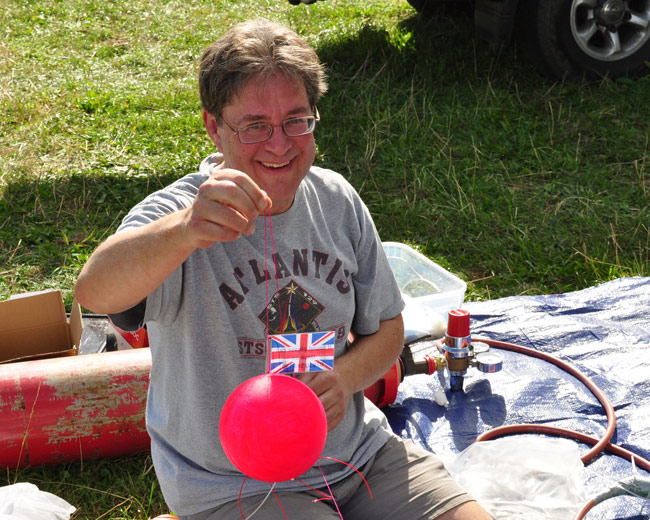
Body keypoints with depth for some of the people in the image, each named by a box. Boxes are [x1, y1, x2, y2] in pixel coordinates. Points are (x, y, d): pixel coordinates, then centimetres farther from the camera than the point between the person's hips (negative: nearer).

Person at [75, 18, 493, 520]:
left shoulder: (337, 201, 0)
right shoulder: (175, 214, -18)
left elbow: (386, 327, 9)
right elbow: (94, 292, -39)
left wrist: (344, 378, -13)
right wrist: (186, 230, -60)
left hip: (357, 453, 5)